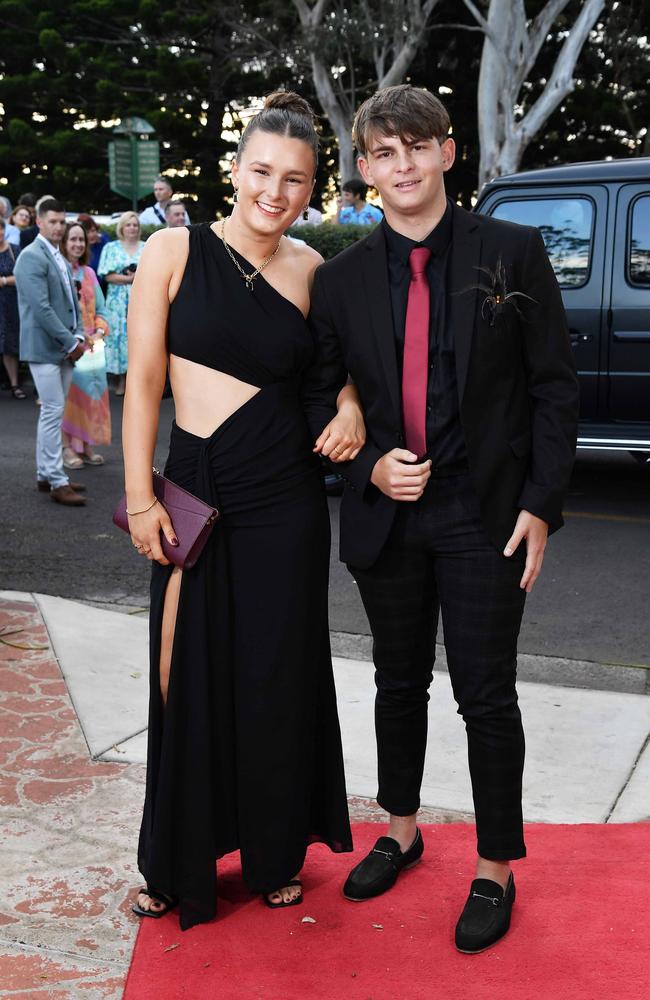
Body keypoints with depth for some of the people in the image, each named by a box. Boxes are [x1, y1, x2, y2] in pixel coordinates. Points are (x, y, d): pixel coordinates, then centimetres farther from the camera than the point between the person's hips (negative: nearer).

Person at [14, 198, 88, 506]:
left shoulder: (60, 258, 16)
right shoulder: (32, 257, -12)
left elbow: (72, 300, 16)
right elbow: (41, 307, -19)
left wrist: (78, 336, 0)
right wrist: (70, 342, -17)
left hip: (64, 348, 9)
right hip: (43, 348, -9)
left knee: (52, 412, 13)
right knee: (53, 412, -8)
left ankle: (45, 474, 21)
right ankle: (58, 482, -4)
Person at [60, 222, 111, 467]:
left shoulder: (89, 273, 13)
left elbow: (100, 308, 15)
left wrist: (100, 330, -2)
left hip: (92, 343, 6)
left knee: (91, 391, 7)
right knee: (69, 392, -5)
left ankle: (86, 445, 16)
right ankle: (68, 447, 2)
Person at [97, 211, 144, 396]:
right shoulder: (111, 248, 7)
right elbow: (108, 275, -2)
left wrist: (137, 276, -11)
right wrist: (129, 278, -12)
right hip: (119, 301, -1)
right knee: (120, 335, -2)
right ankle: (121, 380, 2)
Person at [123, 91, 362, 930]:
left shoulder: (310, 269, 3)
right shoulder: (174, 252, -4)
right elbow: (144, 380, -4)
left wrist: (350, 405, -4)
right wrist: (140, 495, -8)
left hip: (285, 498, 1)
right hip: (196, 491, -1)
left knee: (279, 674, 9)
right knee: (190, 674, 8)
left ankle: (275, 854, 30)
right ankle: (179, 864, 28)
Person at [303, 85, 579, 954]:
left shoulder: (514, 253, -5)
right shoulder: (341, 279, 2)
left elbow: (554, 386, -3)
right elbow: (320, 396, 9)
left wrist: (540, 505, -9)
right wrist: (371, 466, -9)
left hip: (485, 515, -3)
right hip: (387, 514, 3)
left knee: (486, 695, 5)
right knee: (399, 684, 18)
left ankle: (495, 872, 24)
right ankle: (400, 831, 40)